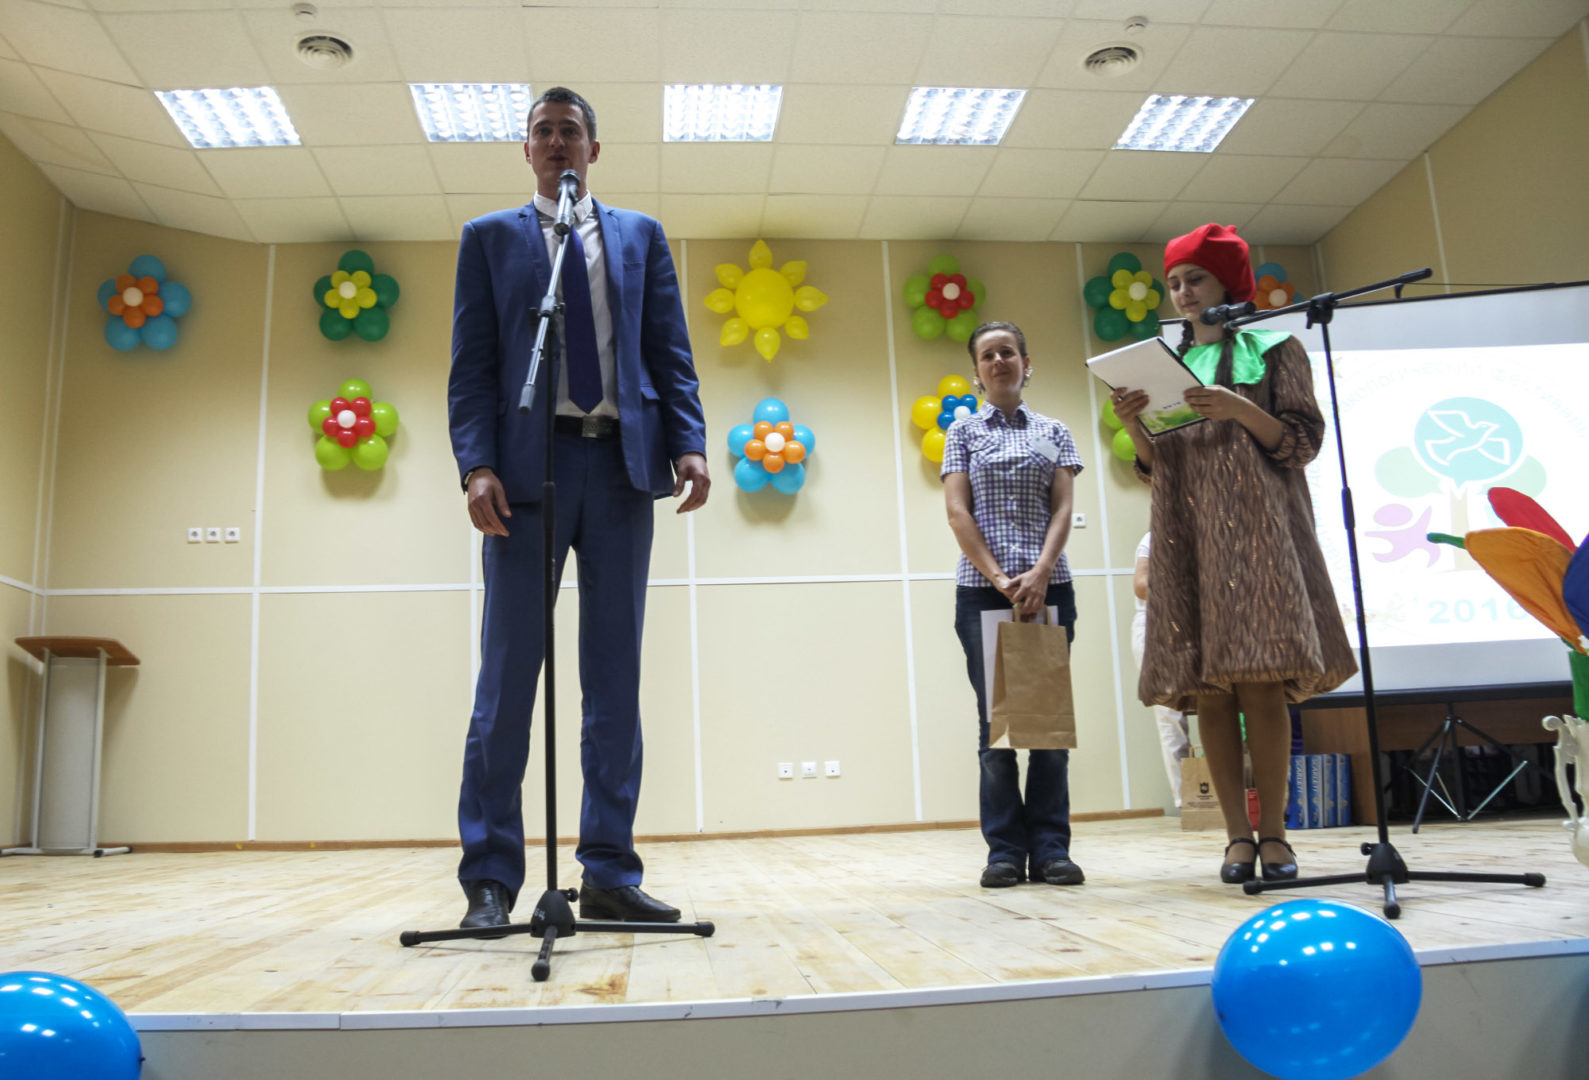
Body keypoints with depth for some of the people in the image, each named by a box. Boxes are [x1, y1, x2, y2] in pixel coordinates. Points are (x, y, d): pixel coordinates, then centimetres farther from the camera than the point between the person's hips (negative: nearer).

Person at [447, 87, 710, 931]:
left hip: (621, 465, 2)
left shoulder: (640, 236, 19)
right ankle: (490, 878, 5)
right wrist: (476, 464, -9)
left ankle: (609, 875, 9)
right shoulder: (488, 237, 15)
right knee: (508, 673, -3)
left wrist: (689, 443, -5)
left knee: (616, 677, 2)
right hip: (529, 463, -1)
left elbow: (670, 352, 12)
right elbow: (471, 364, 6)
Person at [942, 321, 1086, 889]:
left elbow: (1063, 508, 4)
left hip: (1048, 587, 1)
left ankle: (1051, 847, 7)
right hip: (982, 589, -1)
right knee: (996, 717, 0)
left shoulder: (1054, 432, 13)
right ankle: (1005, 851, 5)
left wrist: (1039, 573, -13)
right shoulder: (963, 431, 9)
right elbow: (958, 512, 0)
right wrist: (1000, 578, -11)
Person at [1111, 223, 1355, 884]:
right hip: (1187, 535, 3)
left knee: (1260, 684, -11)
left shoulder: (1273, 349, 10)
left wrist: (1239, 411, -14)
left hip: (1254, 526, -3)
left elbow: (1303, 440, 2)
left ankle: (1273, 834, -3)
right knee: (1208, 691, -3)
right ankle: (1238, 836, 1)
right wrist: (1133, 425, -3)